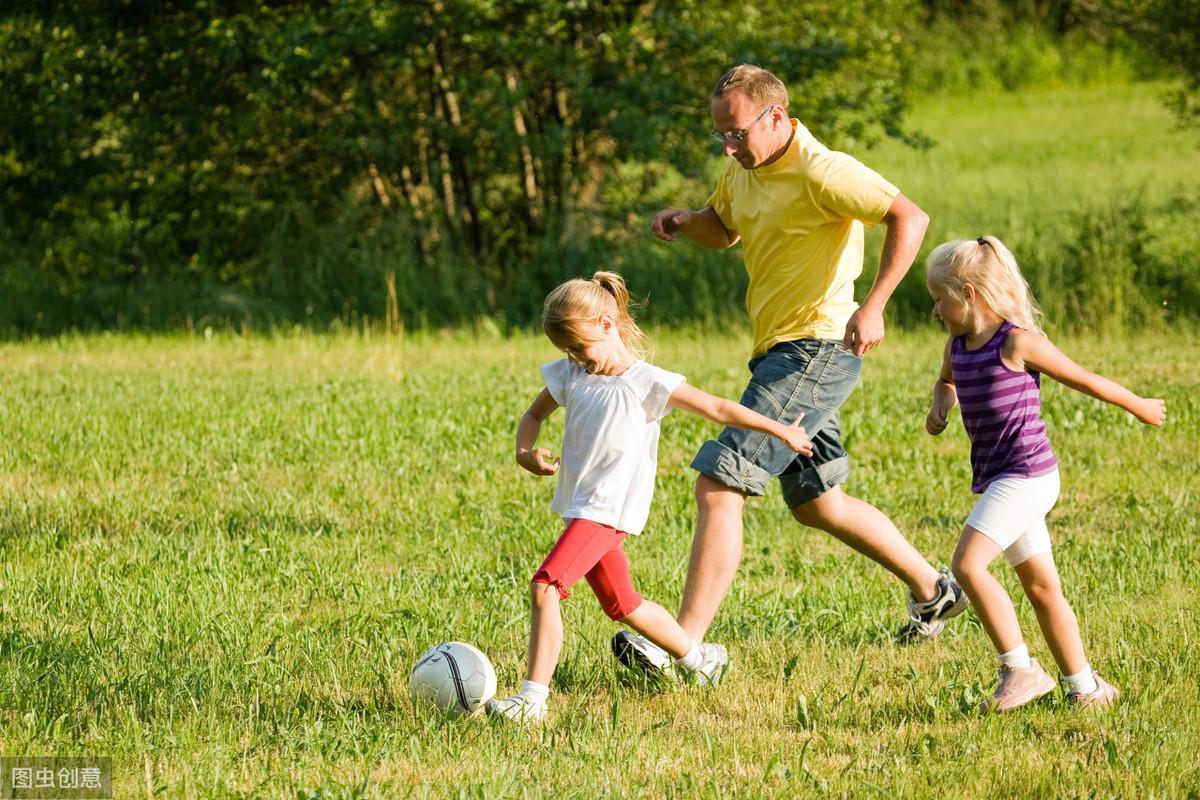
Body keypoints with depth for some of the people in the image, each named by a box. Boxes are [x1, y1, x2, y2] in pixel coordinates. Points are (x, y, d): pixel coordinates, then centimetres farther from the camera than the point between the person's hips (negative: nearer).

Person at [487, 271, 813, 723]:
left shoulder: (645, 384, -10)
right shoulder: (570, 376, 7)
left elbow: (717, 409, -5)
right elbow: (535, 415, 20)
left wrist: (780, 430, -2)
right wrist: (525, 451, -3)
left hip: (609, 510, -8)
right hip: (579, 507, 8)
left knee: (545, 586, -22)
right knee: (623, 606, 19)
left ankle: (533, 698, -23)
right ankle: (697, 658, 39)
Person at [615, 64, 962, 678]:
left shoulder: (821, 172, -18)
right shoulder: (743, 171, 10)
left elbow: (909, 218, -25)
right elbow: (722, 229, 28)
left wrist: (873, 305, -34)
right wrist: (683, 223, 4)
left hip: (815, 351, -11)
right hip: (778, 352, 11)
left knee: (718, 483, -18)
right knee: (815, 503, 21)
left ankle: (684, 644, -20)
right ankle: (932, 590, 36)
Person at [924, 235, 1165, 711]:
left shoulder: (1017, 342, -14)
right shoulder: (958, 345, 9)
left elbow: (1083, 379, -3)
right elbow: (946, 381, 33)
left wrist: (1138, 406, 8)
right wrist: (940, 405, 10)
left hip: (1027, 475, -8)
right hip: (998, 479, 8)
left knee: (968, 564, -20)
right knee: (1041, 587, 13)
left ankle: (1020, 671, -15)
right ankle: (1084, 687, 21)